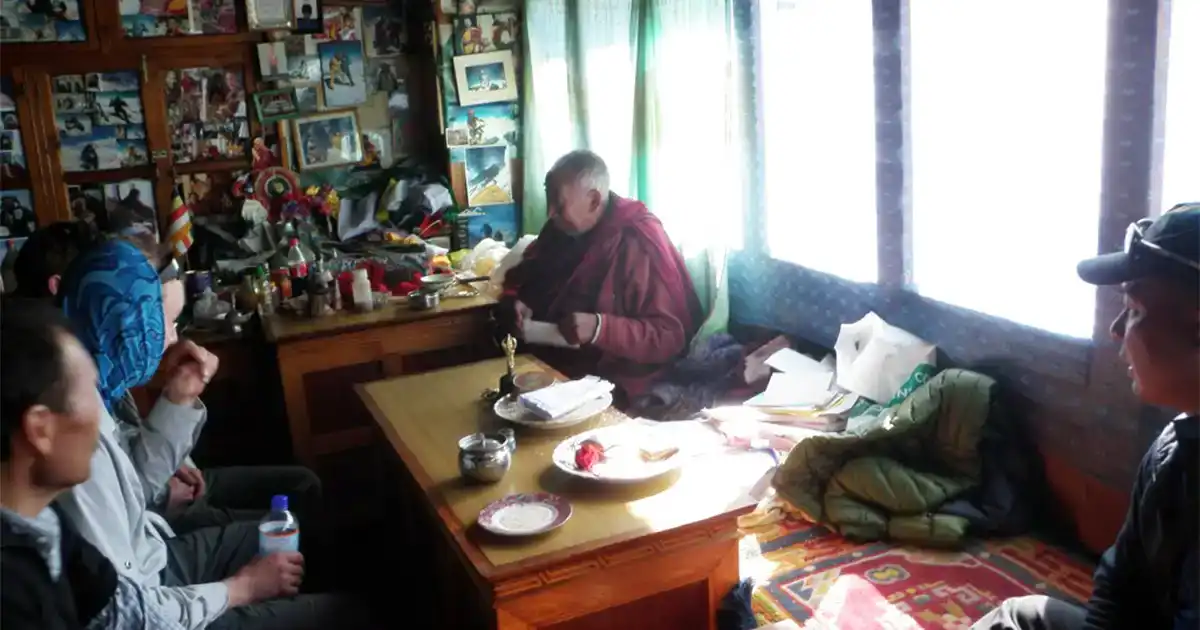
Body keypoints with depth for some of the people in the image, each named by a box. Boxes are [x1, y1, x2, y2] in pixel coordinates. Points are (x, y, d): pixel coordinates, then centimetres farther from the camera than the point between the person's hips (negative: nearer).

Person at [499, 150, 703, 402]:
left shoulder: (640, 246, -16)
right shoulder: (561, 230, 8)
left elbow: (670, 337, -20)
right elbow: (521, 274, 20)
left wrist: (600, 328, -33)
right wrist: (515, 302, -3)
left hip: (609, 384, -7)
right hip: (546, 360, 7)